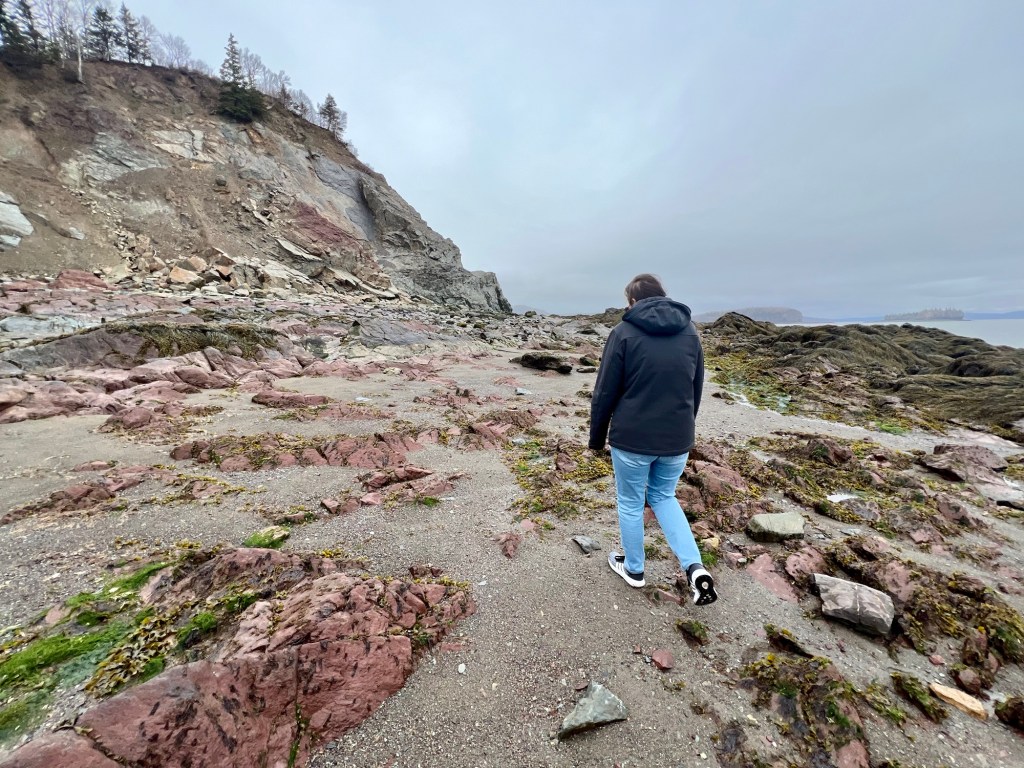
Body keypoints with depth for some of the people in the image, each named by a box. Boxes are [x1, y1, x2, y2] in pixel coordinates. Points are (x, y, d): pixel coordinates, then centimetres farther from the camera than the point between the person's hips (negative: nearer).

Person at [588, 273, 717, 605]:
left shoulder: (624, 332, -9)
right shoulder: (690, 332, 6)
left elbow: (605, 392, -9)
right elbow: (696, 390, 13)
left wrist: (596, 438, 3)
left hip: (632, 438, -4)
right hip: (677, 439, 5)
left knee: (630, 503, 16)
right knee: (663, 496, 26)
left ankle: (633, 568, 35)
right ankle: (695, 568, 14)